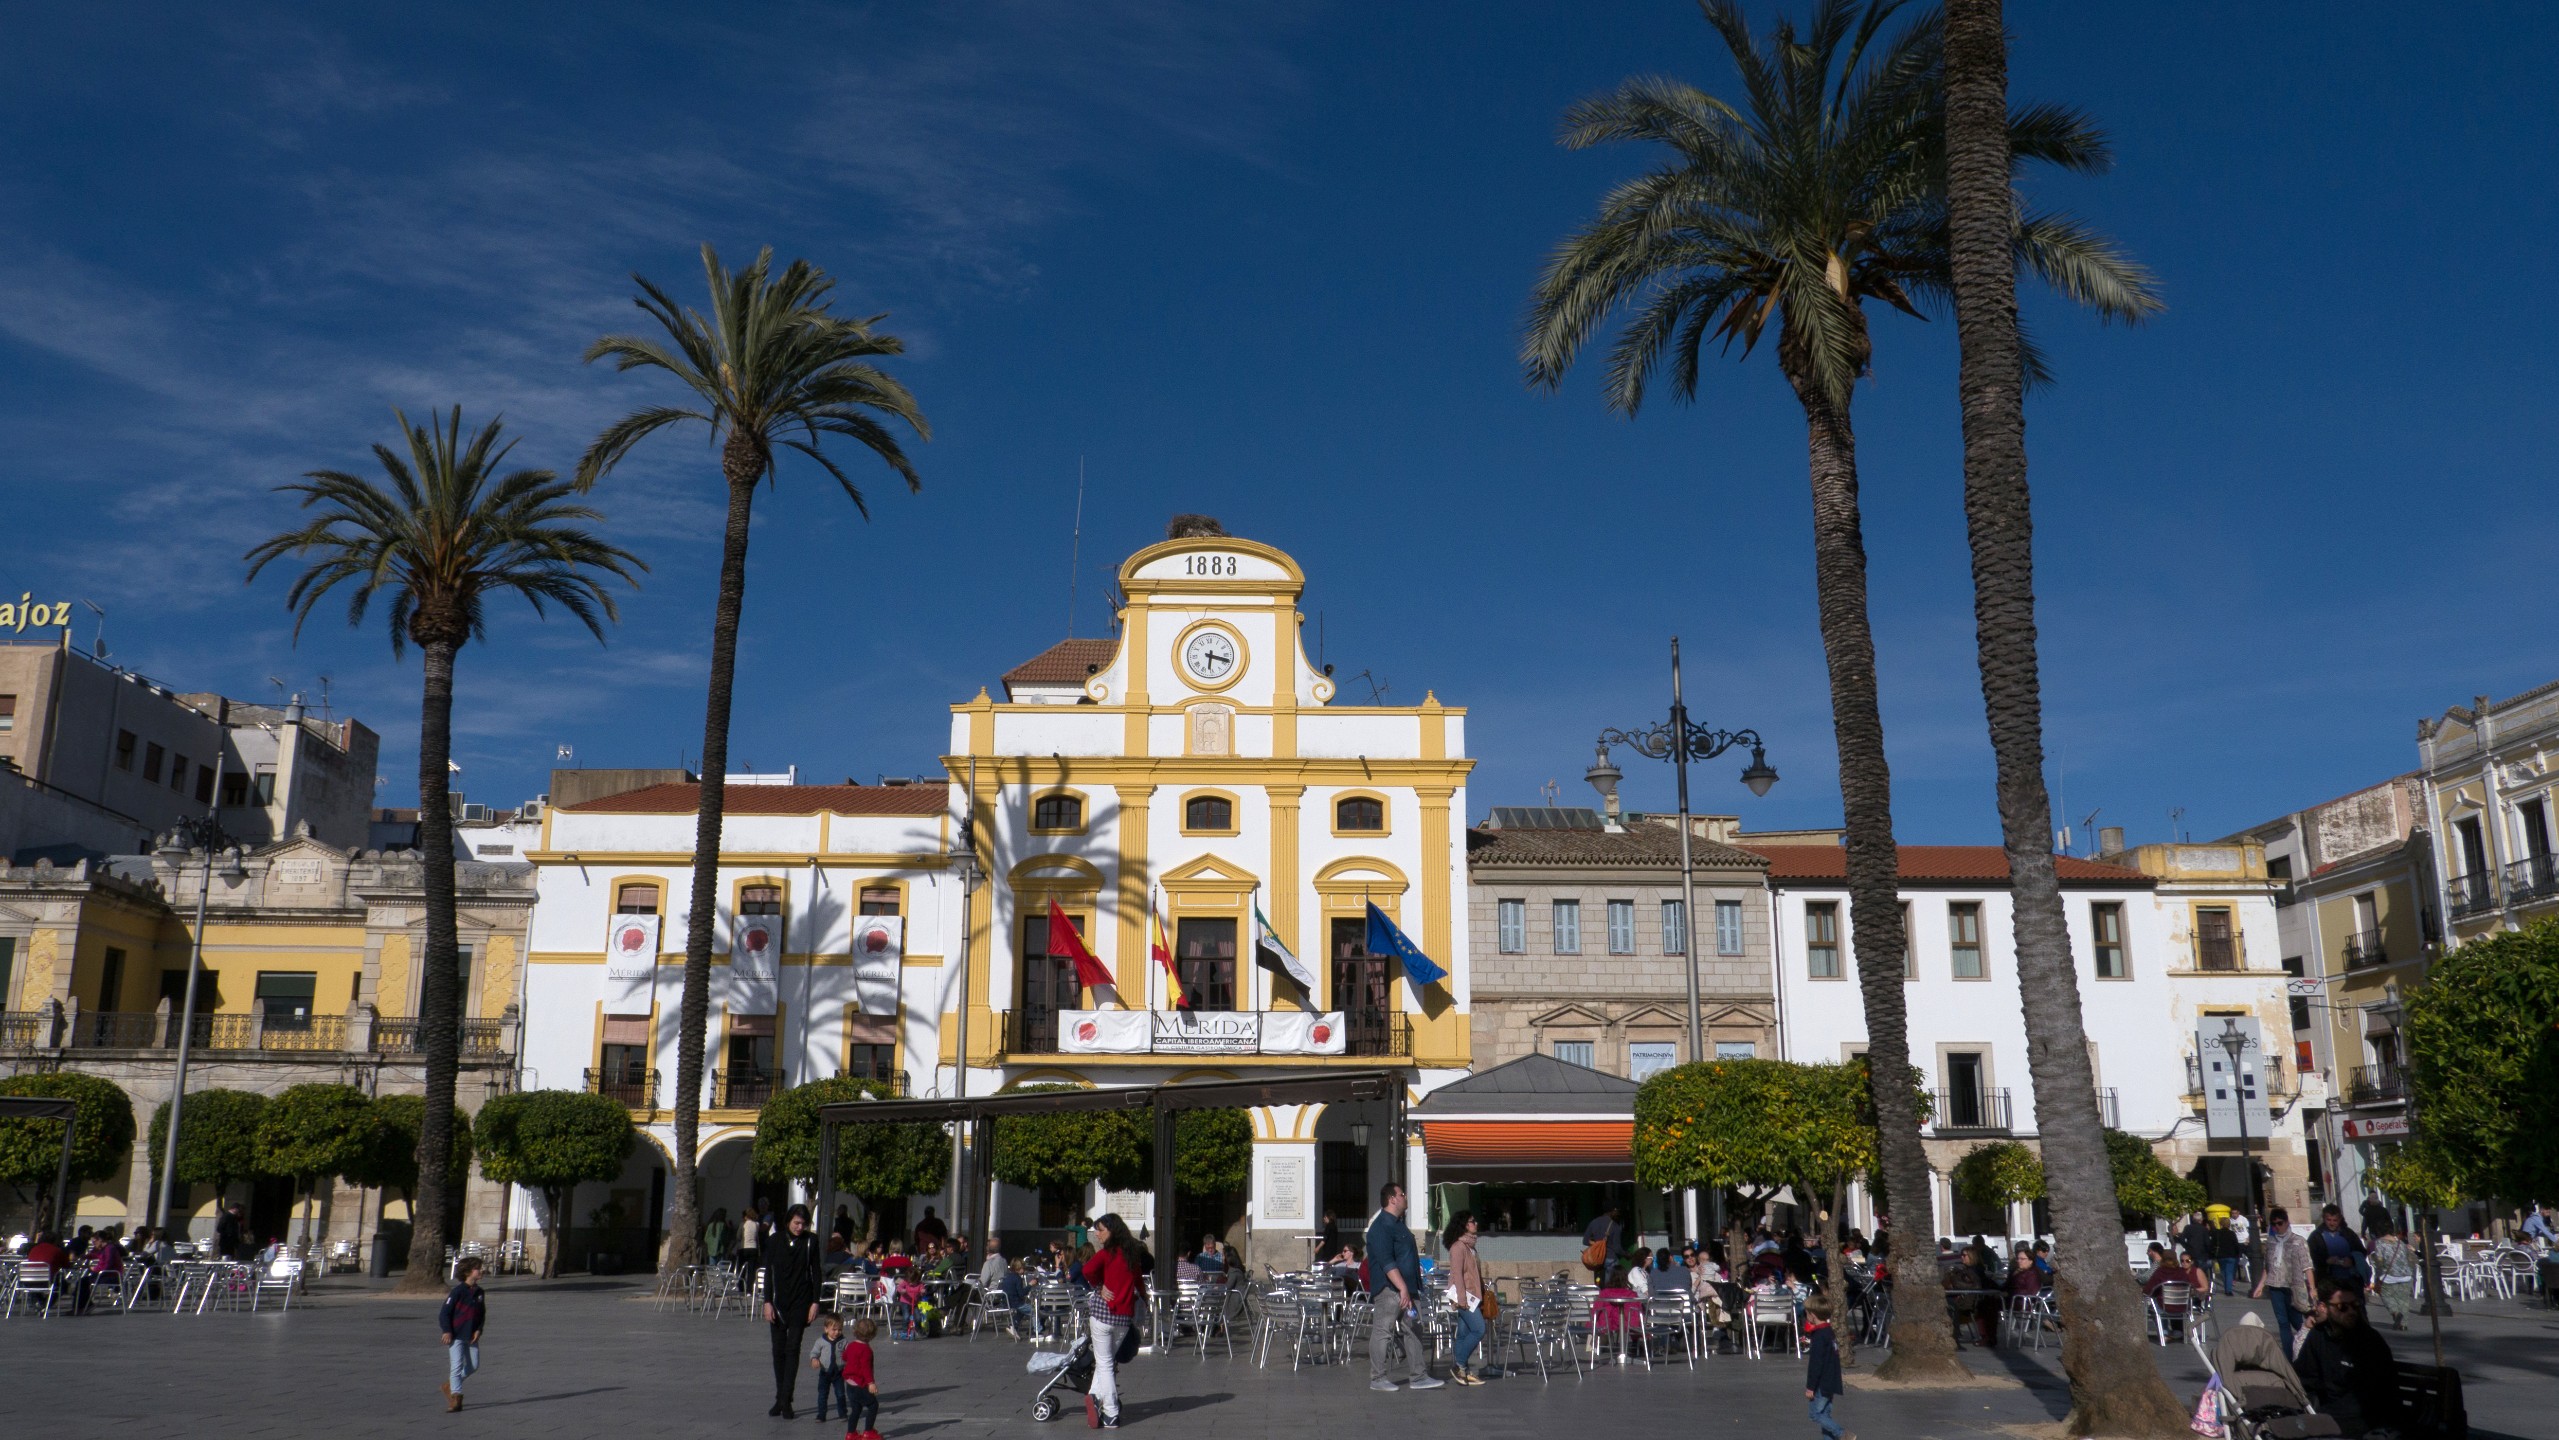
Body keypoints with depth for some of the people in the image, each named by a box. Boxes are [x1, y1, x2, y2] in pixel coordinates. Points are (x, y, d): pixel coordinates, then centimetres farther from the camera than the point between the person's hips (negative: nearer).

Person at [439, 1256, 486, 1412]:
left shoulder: (479, 1292, 7)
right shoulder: (458, 1291, -11)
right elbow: (445, 1312, -10)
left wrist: (478, 1330, 2)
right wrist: (447, 1331, -18)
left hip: (472, 1337, 6)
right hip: (456, 1336, -6)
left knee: (473, 1365, 8)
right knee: (456, 1366, -9)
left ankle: (450, 1385, 28)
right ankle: (456, 1397, -6)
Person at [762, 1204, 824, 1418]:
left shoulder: (810, 1241, -1)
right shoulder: (774, 1240, 1)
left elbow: (815, 1273, 3)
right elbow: (768, 1272, 3)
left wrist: (815, 1302, -3)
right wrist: (767, 1302, -3)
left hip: (801, 1303, -2)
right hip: (779, 1302, 2)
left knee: (792, 1349, -8)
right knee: (778, 1350, 7)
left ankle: (785, 1401, -11)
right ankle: (780, 1398, 17)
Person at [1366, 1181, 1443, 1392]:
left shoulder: (1398, 1223, 17)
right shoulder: (1382, 1226, -15)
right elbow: (1386, 1262, -23)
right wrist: (1402, 1288, -27)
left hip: (1407, 1288, 10)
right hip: (1389, 1288, -10)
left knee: (1414, 1331, 10)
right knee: (1383, 1331, -4)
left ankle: (1420, 1376, 14)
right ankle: (1377, 1378, 2)